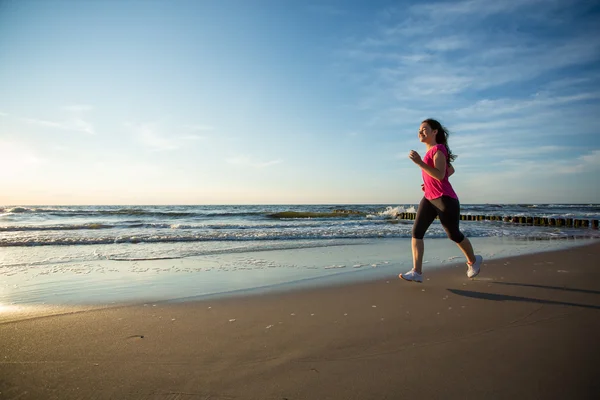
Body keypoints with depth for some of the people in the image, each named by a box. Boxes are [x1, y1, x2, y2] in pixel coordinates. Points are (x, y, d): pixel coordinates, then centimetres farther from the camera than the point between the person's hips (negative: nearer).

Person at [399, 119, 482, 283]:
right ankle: (417, 272, -10)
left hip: (445, 199, -8)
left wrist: (419, 162, -31)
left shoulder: (438, 149, -13)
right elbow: (451, 170, 24)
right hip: (429, 198, 8)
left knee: (454, 235, 8)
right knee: (416, 232, -8)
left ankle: (473, 261, 36)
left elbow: (440, 175, -26)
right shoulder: (431, 151, 14)